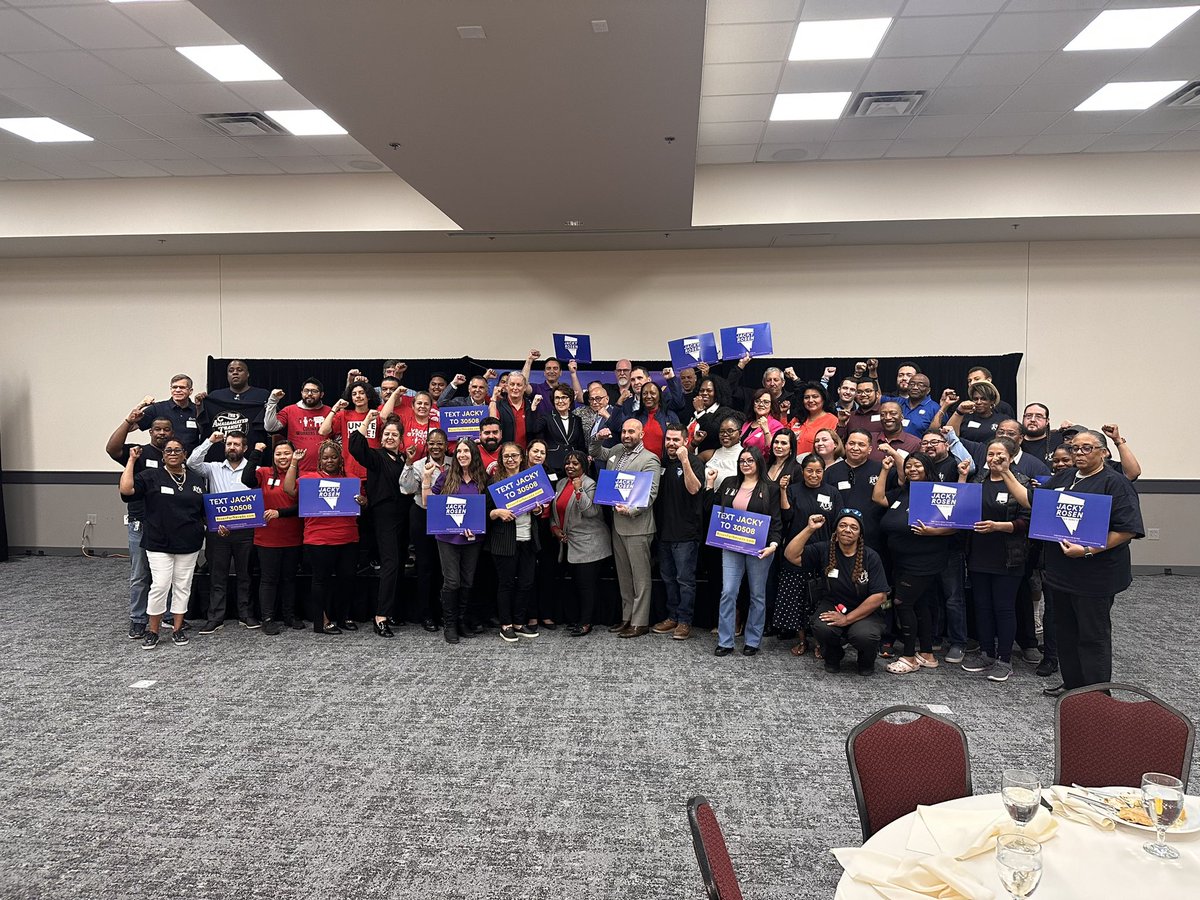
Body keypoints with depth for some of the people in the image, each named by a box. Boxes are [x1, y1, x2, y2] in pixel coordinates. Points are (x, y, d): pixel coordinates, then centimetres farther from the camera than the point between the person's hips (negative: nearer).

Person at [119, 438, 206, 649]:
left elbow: (205, 510, 17)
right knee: (160, 586, -7)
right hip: (159, 544, -3)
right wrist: (132, 460, -13)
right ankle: (152, 631, 8)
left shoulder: (196, 480, 10)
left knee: (183, 586, 8)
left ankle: (178, 629, 19)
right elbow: (126, 490, -17)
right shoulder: (151, 476, -1)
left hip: (189, 544, 3)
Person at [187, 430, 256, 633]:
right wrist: (210, 441, -7)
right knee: (217, 576, 6)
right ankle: (215, 618, 12)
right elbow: (192, 462, -8)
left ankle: (246, 615, 18)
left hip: (244, 530, -1)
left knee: (245, 575, 8)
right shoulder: (214, 468, 8)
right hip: (217, 530, 2)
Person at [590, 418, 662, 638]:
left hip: (637, 526, -8)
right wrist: (597, 439, 10)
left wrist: (630, 510, -27)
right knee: (623, 575, 15)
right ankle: (627, 618, 24)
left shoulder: (649, 460, -9)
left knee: (640, 576, 0)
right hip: (617, 524, 8)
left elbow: (650, 494, -15)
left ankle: (640, 622, 5)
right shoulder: (615, 451, 12)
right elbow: (596, 453, 31)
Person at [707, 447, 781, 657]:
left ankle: (753, 641, 19)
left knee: (757, 595, 8)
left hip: (758, 548, -3)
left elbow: (775, 521, -5)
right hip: (731, 547, 3)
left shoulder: (770, 488, -2)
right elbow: (713, 509, 12)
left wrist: (773, 544, -19)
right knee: (728, 592, -2)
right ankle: (725, 641, 5)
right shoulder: (729, 483, 8)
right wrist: (710, 485, 4)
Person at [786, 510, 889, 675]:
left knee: (865, 635, -33)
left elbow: (879, 596, -12)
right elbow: (792, 555, -13)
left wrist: (847, 618, -17)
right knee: (822, 628, -32)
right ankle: (833, 657, 6)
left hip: (864, 611, -1)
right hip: (831, 606, 1)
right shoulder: (824, 550, -3)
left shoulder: (871, 557, -8)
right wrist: (809, 529, -19)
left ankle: (867, 660, 7)